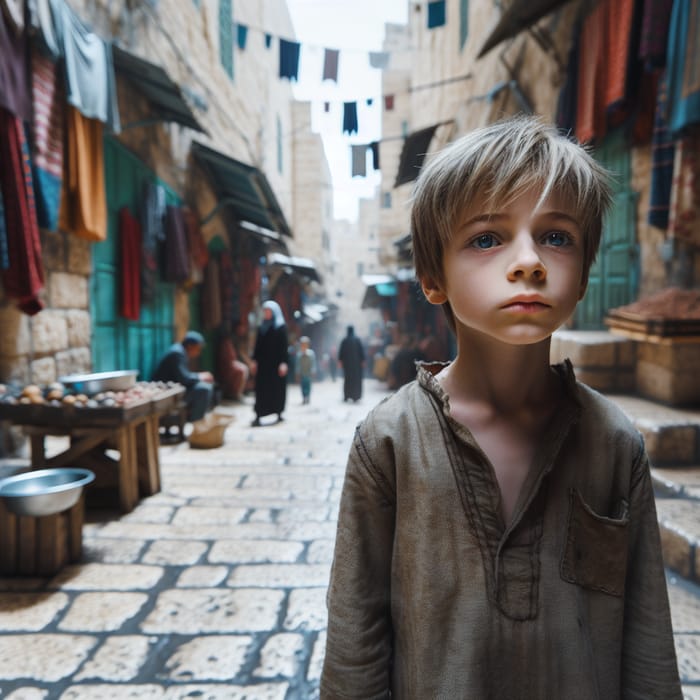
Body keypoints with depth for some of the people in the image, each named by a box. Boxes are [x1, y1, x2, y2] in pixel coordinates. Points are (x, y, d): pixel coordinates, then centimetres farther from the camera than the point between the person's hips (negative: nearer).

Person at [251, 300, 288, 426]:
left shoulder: (281, 327, -4)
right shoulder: (262, 327, 11)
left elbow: (284, 346, -9)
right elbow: (257, 345, 11)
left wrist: (283, 363, -15)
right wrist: (255, 360, 6)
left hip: (276, 362, -4)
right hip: (263, 362, 4)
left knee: (277, 388, 4)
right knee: (261, 388, -1)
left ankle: (279, 413, 18)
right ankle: (258, 416, -3)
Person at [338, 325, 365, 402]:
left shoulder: (344, 340, -3)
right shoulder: (357, 340, -4)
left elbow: (340, 351, -1)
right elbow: (362, 351, -4)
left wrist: (340, 360, 5)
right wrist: (363, 360, 0)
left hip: (346, 362, 1)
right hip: (357, 362, -1)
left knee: (347, 378, 9)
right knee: (356, 378, 3)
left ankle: (346, 396, 7)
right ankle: (355, 396, -1)